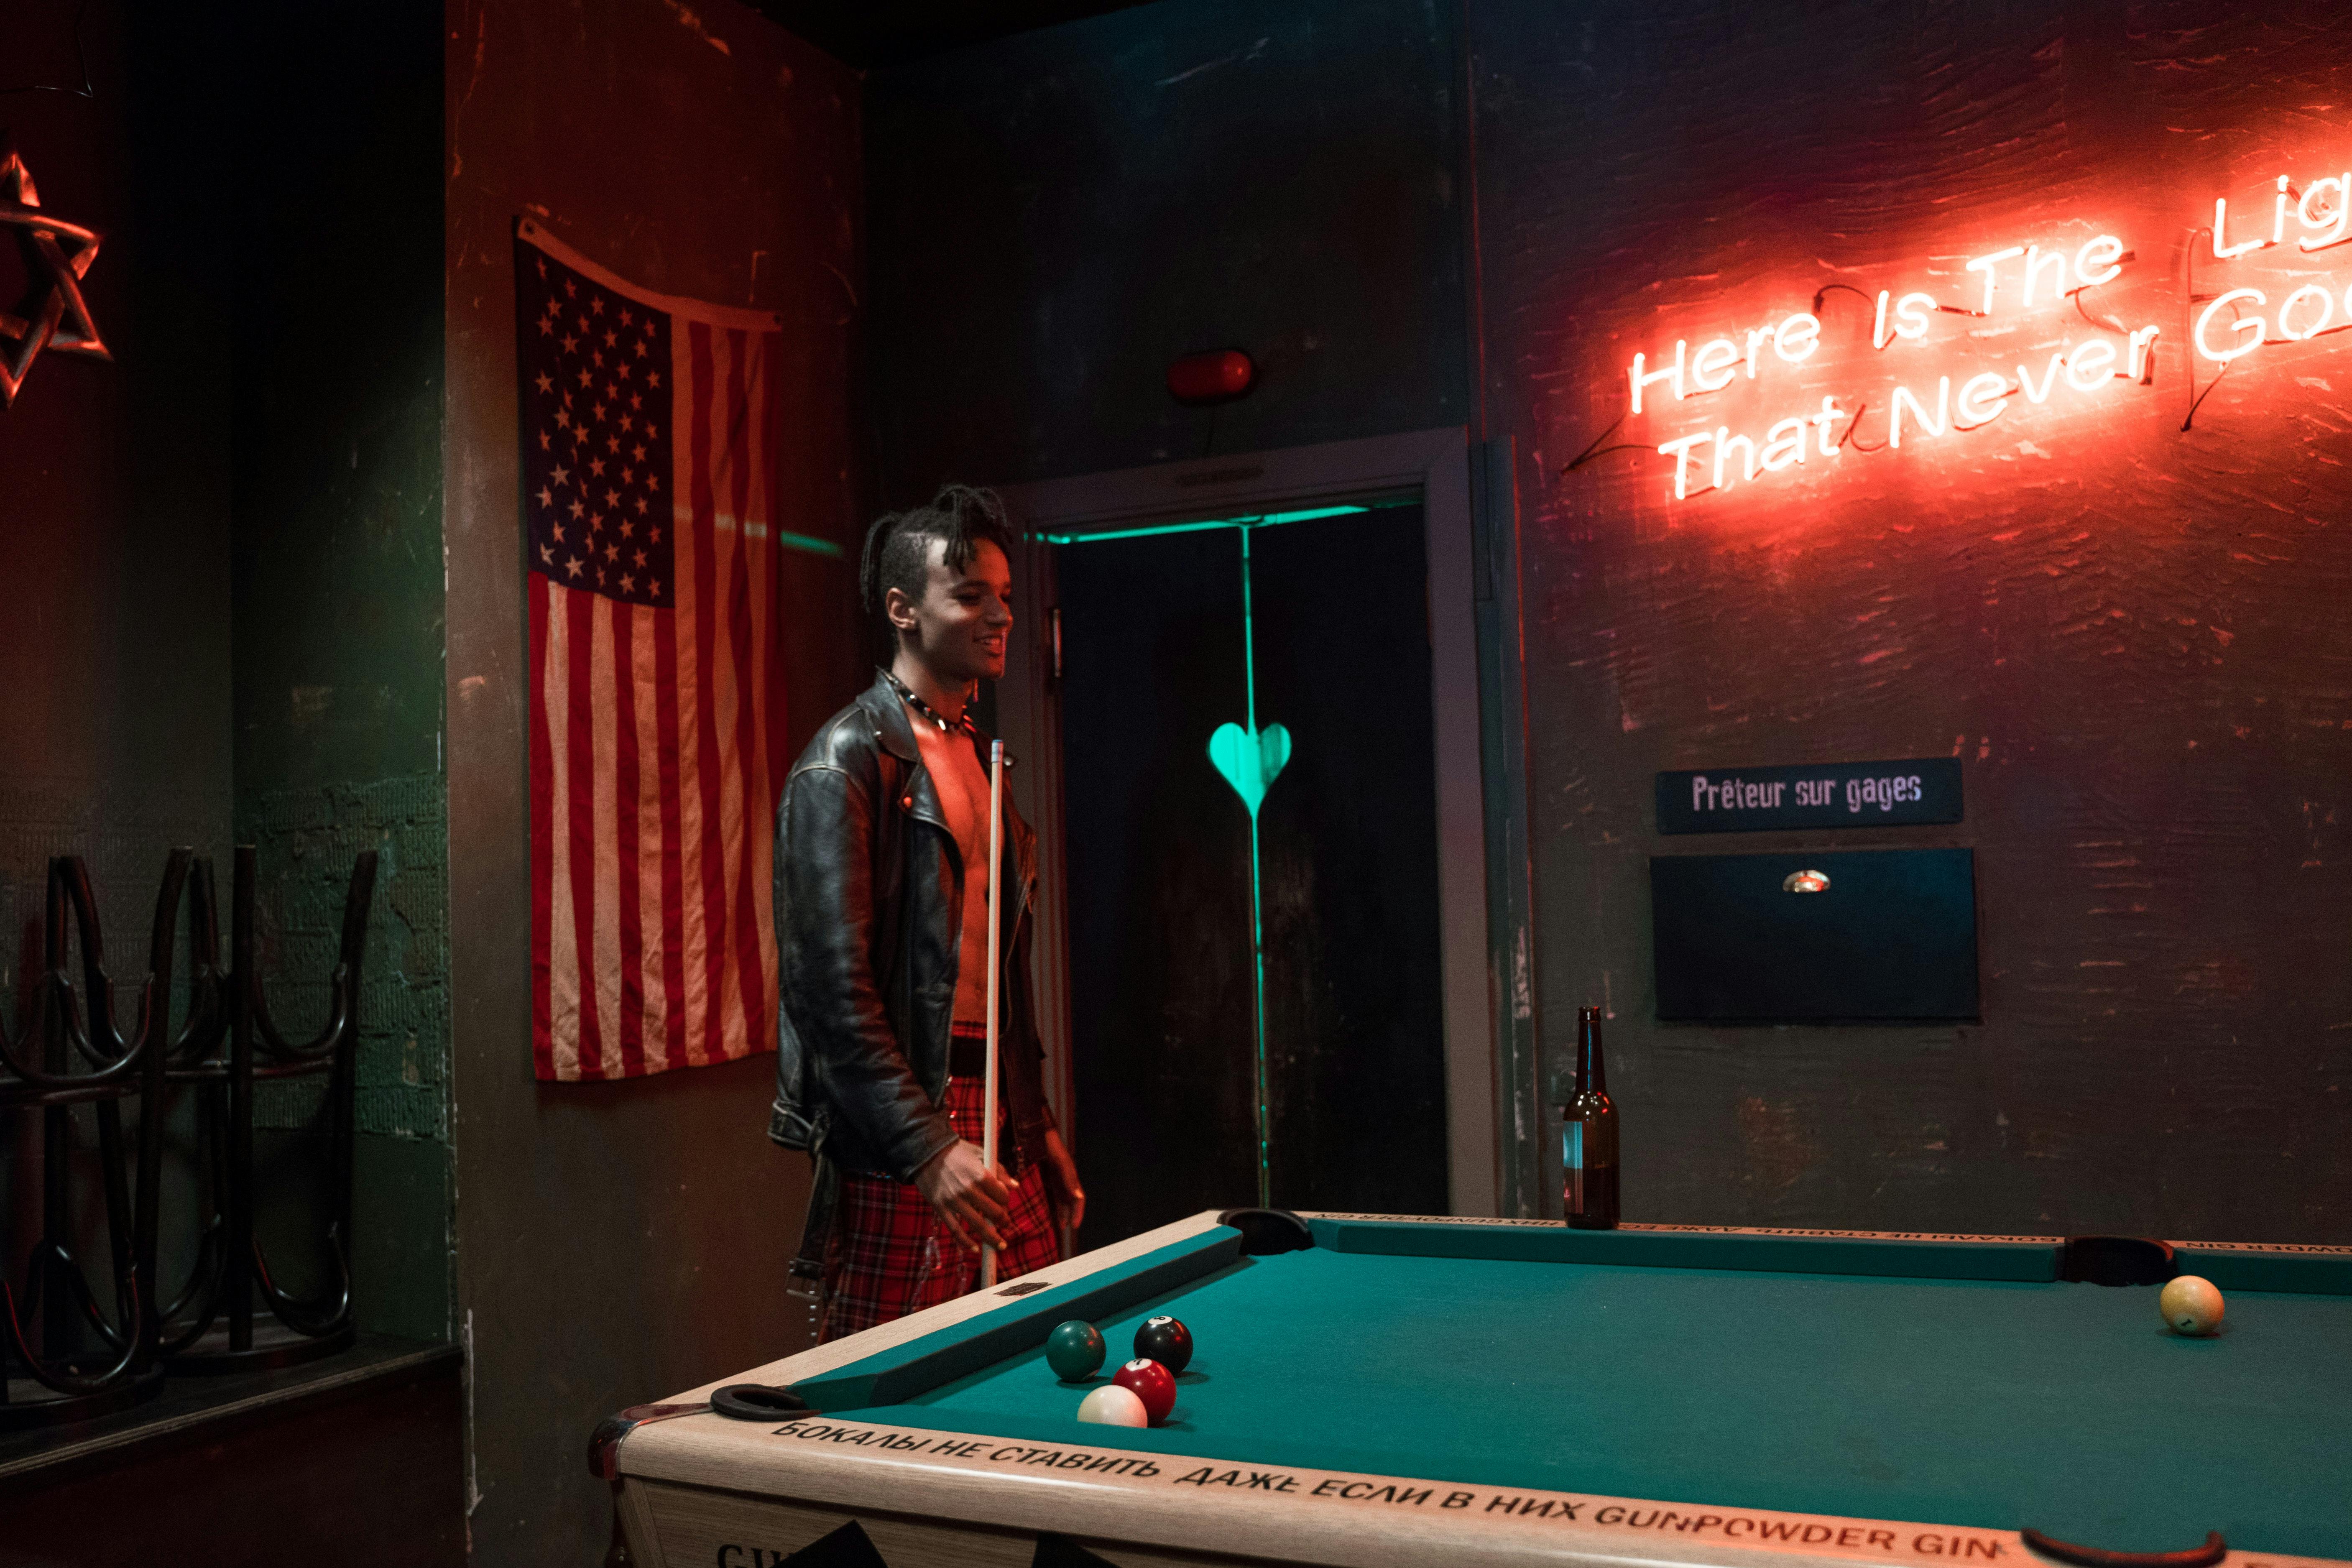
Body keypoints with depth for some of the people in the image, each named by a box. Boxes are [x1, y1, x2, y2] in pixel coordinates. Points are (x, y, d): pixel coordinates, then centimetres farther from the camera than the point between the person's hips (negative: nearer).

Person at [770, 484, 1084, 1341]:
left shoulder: (978, 755, 16)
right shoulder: (847, 762, -10)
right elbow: (830, 986, -17)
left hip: (997, 1119, 8)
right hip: (900, 1144, -8)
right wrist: (928, 1148, -23)